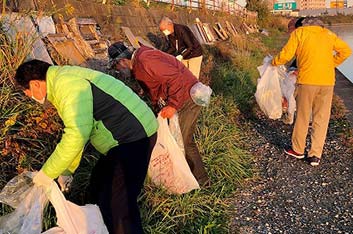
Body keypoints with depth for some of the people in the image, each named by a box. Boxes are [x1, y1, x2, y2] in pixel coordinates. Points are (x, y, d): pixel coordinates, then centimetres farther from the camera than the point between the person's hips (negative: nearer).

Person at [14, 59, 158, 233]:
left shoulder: (66, 83, -17)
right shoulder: (66, 78, 17)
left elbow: (77, 133, -26)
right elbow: (76, 129, 24)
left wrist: (48, 173, -14)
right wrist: (67, 170, 25)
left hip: (134, 137, -11)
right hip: (132, 134, 11)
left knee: (118, 203, -9)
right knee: (99, 183, 22)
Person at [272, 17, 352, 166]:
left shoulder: (299, 32, 6)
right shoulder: (328, 34, 17)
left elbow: (286, 54, -2)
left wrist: (274, 62, 15)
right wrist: (330, 64, 20)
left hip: (307, 81, -3)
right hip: (327, 82, 3)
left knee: (302, 117, 11)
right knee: (321, 119, 10)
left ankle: (298, 150, 25)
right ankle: (315, 155, 13)